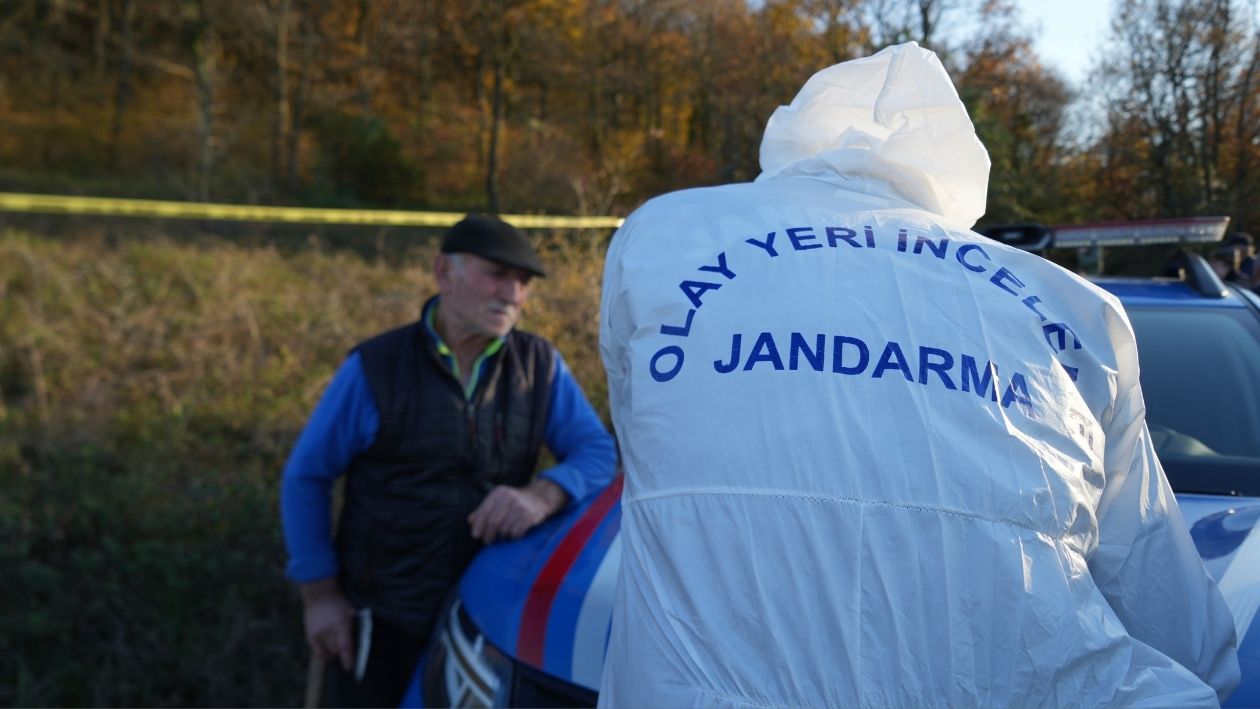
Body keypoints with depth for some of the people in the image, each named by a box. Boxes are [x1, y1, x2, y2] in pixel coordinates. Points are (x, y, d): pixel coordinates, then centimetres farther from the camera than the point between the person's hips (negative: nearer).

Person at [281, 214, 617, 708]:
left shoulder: (540, 366, -3)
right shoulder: (374, 368, -10)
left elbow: (598, 453, -8)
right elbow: (306, 477, -4)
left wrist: (543, 495, -29)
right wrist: (319, 594, -6)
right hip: (380, 620, -2)